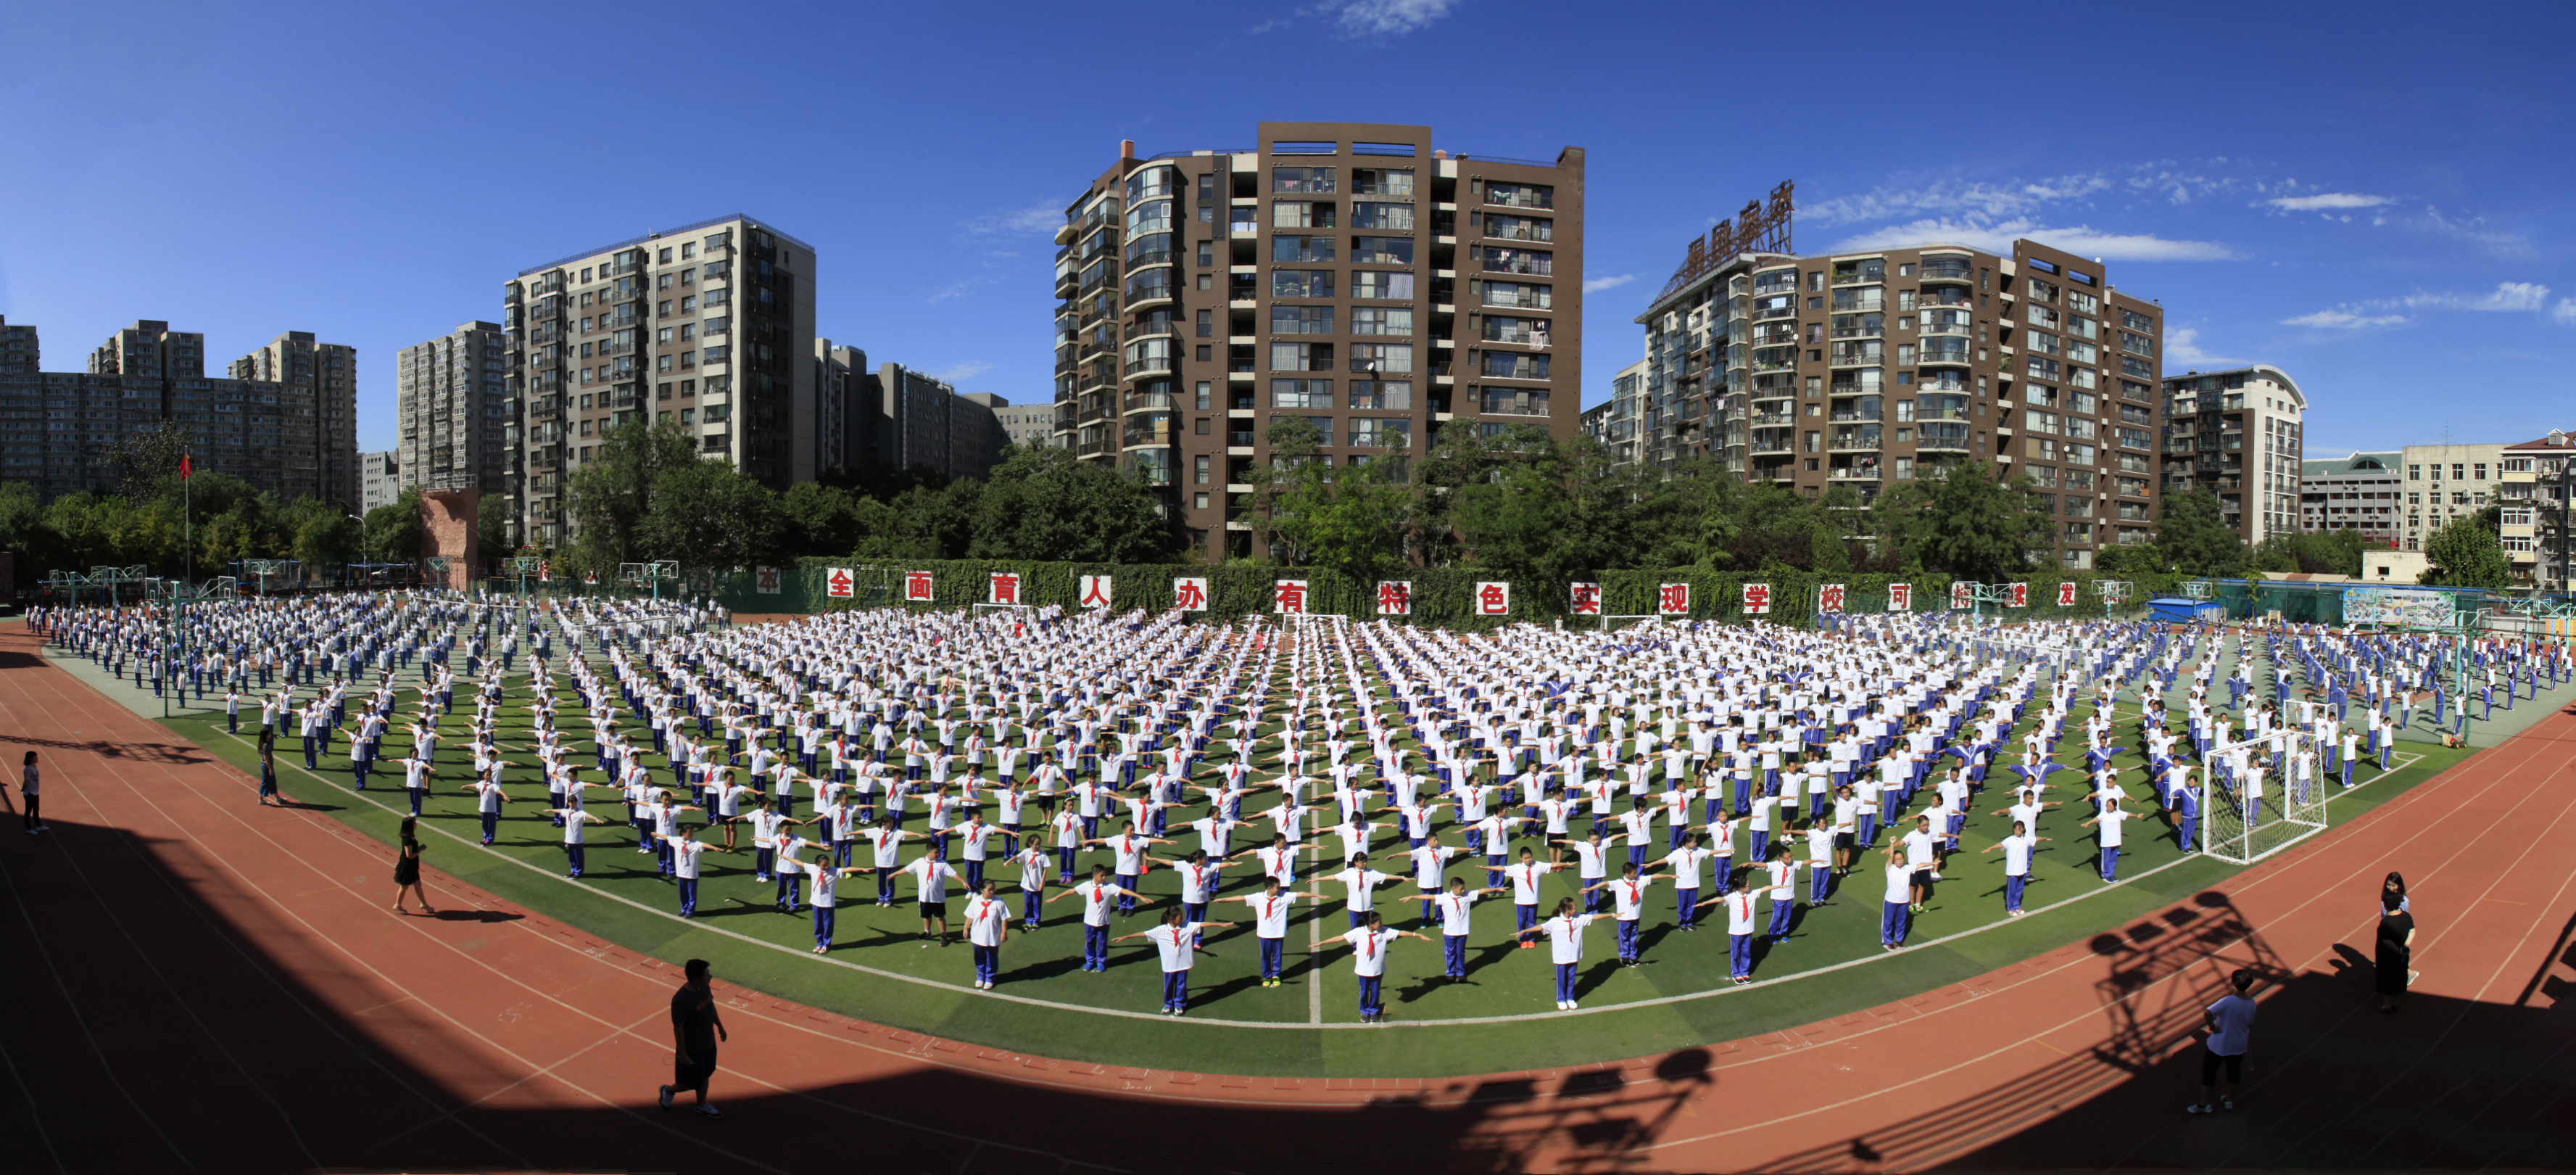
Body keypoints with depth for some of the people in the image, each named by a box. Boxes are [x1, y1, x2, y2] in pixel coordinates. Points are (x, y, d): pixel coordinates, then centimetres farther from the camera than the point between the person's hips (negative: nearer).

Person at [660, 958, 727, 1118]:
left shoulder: (705, 988, -11)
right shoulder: (680, 1000, -33)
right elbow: (678, 1029, -24)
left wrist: (720, 1027, 18)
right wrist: (683, 1054, -17)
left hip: (709, 1044, 7)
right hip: (692, 1050, -7)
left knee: (704, 1076, 24)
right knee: (692, 1083, 14)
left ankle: (702, 1105, 45)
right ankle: (668, 1091, 42)